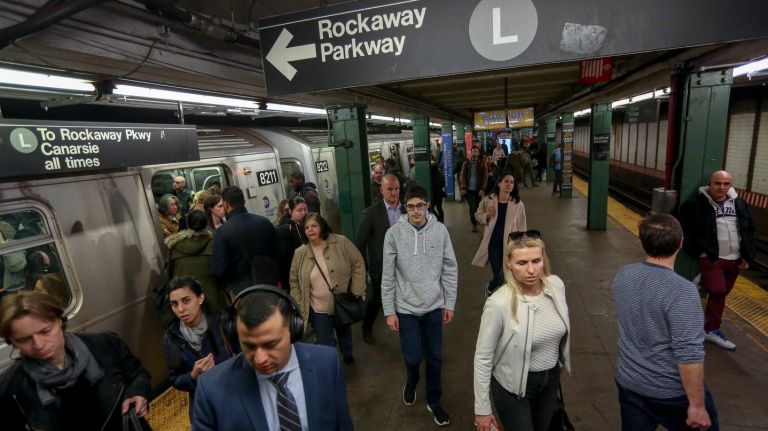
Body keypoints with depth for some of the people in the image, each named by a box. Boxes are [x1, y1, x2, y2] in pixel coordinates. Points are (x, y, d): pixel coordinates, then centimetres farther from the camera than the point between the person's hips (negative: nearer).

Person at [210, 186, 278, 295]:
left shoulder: (222, 232, -17)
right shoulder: (264, 222, -5)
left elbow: (218, 270, -16)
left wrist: (225, 286, 4)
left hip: (240, 291, -3)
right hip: (270, 285, 4)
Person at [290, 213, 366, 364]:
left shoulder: (341, 242, -13)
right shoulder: (300, 253, -6)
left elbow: (358, 264, -8)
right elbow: (294, 282, 2)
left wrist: (357, 292, -12)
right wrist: (299, 307, -2)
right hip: (318, 310, 0)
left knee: (344, 332, 26)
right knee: (326, 346, 4)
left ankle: (347, 354, 56)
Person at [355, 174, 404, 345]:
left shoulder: (407, 209, -3)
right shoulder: (371, 213, -13)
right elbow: (360, 242, -9)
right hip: (381, 267, -2)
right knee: (376, 300, 15)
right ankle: (367, 329, 41)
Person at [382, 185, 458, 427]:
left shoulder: (440, 230, -8)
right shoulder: (394, 234, -12)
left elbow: (450, 269, 0)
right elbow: (388, 276, -7)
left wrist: (450, 304, 1)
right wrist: (389, 311, -5)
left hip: (434, 307, 2)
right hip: (406, 309, -1)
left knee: (435, 358, 13)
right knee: (412, 358, 7)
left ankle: (434, 401, 37)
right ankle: (411, 383, 43)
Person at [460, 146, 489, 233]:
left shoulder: (482, 164, 2)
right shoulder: (466, 164, 3)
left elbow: (485, 177, -2)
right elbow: (462, 176, -1)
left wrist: (482, 189, -12)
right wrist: (463, 188, -11)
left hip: (478, 190, 1)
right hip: (469, 189, -1)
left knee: (477, 206, 8)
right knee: (472, 206, -8)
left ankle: (476, 221, 29)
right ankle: (474, 224, 4)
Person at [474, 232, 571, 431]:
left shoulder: (556, 285, -14)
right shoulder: (498, 303, -30)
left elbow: (561, 332, 6)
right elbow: (483, 357, -20)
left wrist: (559, 363, 17)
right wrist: (482, 408, -14)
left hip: (550, 379, 6)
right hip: (512, 386, -5)